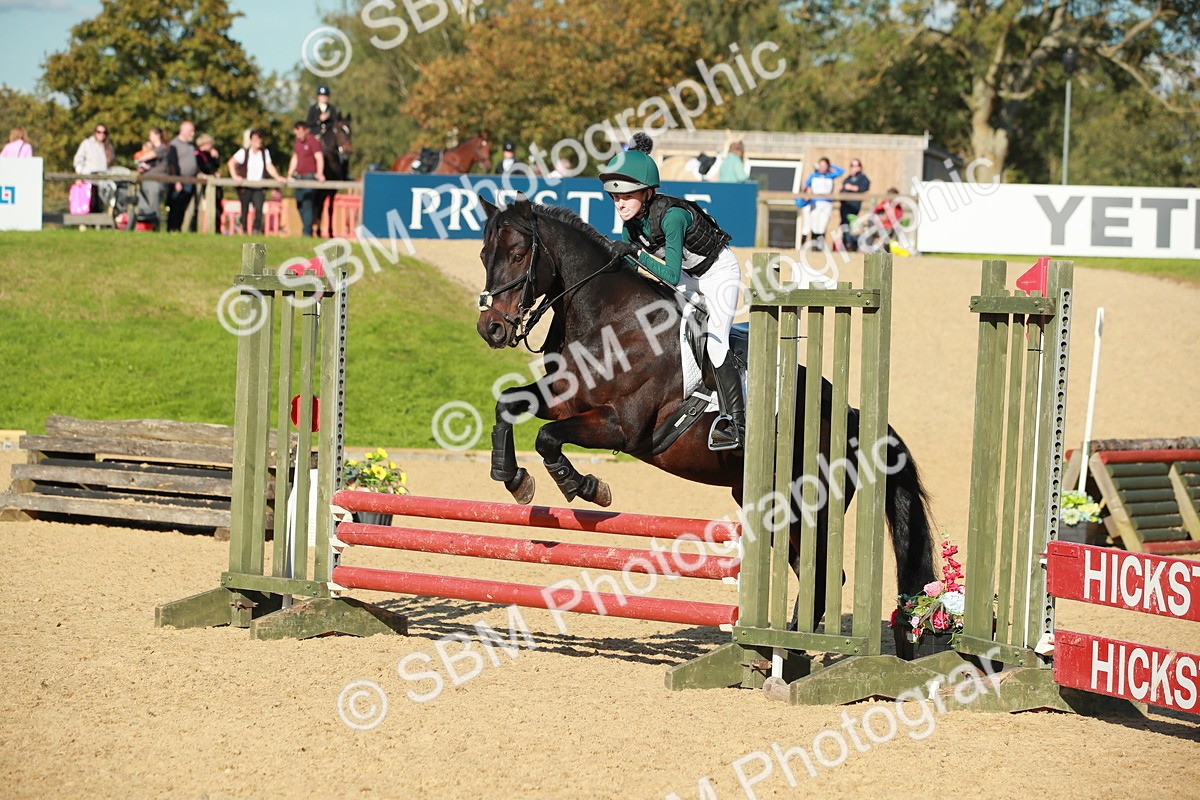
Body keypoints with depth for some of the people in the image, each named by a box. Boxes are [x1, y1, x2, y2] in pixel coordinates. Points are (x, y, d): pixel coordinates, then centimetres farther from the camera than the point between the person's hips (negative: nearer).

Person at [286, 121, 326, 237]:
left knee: (308, 204, -13)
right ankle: (306, 229, 17)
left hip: (310, 177, -8)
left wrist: (320, 173, -31)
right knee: (300, 205, 8)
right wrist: (289, 175, 23)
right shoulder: (297, 143, 16)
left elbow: (319, 158, -18)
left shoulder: (313, 142, -9)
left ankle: (307, 231, -14)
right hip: (299, 177, 8)